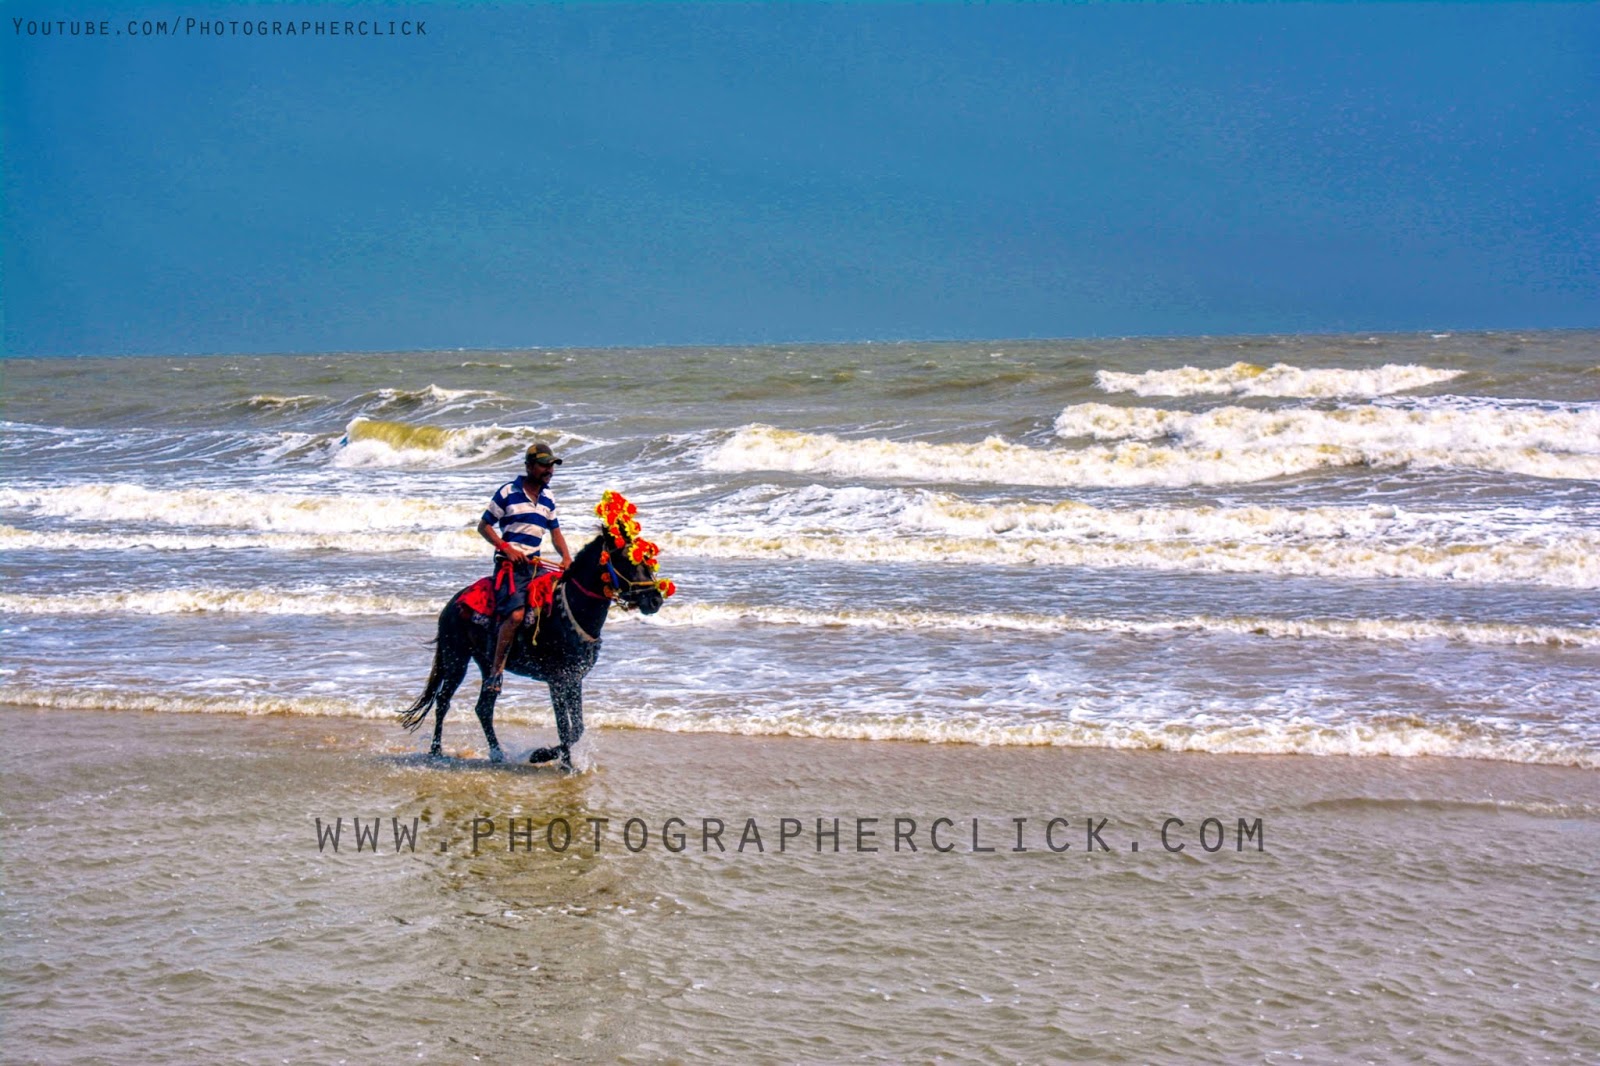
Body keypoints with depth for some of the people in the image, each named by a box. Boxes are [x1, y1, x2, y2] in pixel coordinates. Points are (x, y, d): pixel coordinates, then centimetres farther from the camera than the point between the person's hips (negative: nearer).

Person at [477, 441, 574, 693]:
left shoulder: (547, 499, 15)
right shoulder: (508, 492, -4)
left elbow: (555, 531, 23)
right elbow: (484, 526, -2)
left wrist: (566, 557, 4)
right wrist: (506, 548, -15)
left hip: (535, 565, 7)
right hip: (510, 565, -7)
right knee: (516, 614, -25)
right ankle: (496, 670, -17)